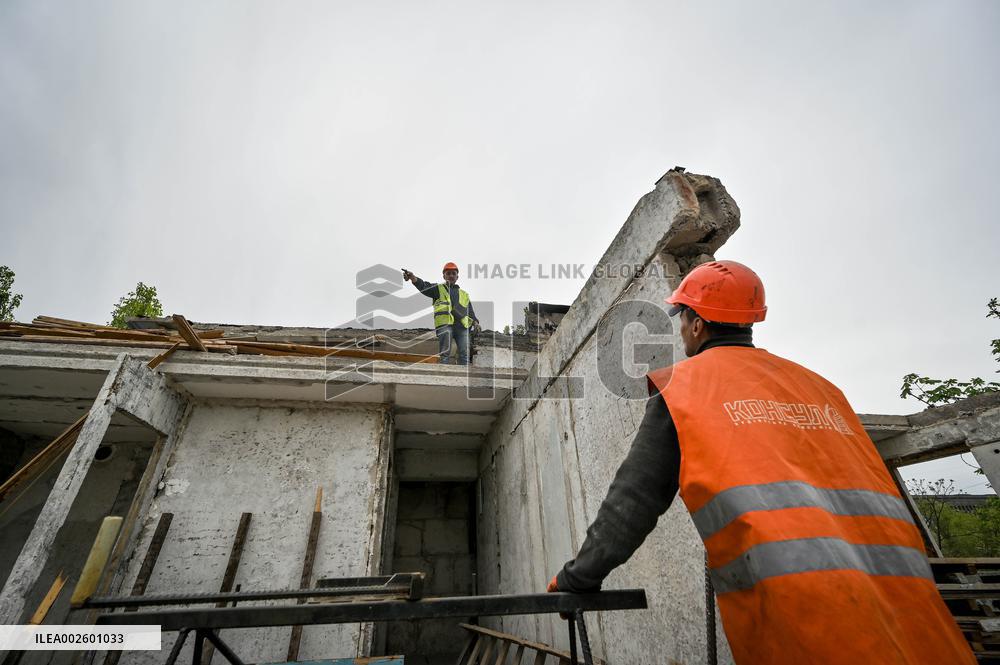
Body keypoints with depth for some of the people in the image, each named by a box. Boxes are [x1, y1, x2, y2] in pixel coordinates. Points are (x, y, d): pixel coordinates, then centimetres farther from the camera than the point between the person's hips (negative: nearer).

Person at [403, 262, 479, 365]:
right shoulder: (438, 288, 17)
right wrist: (413, 278, -21)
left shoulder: (464, 294, 29)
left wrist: (475, 322, 5)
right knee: (444, 353, -9)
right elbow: (424, 286, -1)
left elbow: (470, 311, 25)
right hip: (445, 324, -4)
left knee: (464, 354, -1)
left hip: (462, 325, 4)